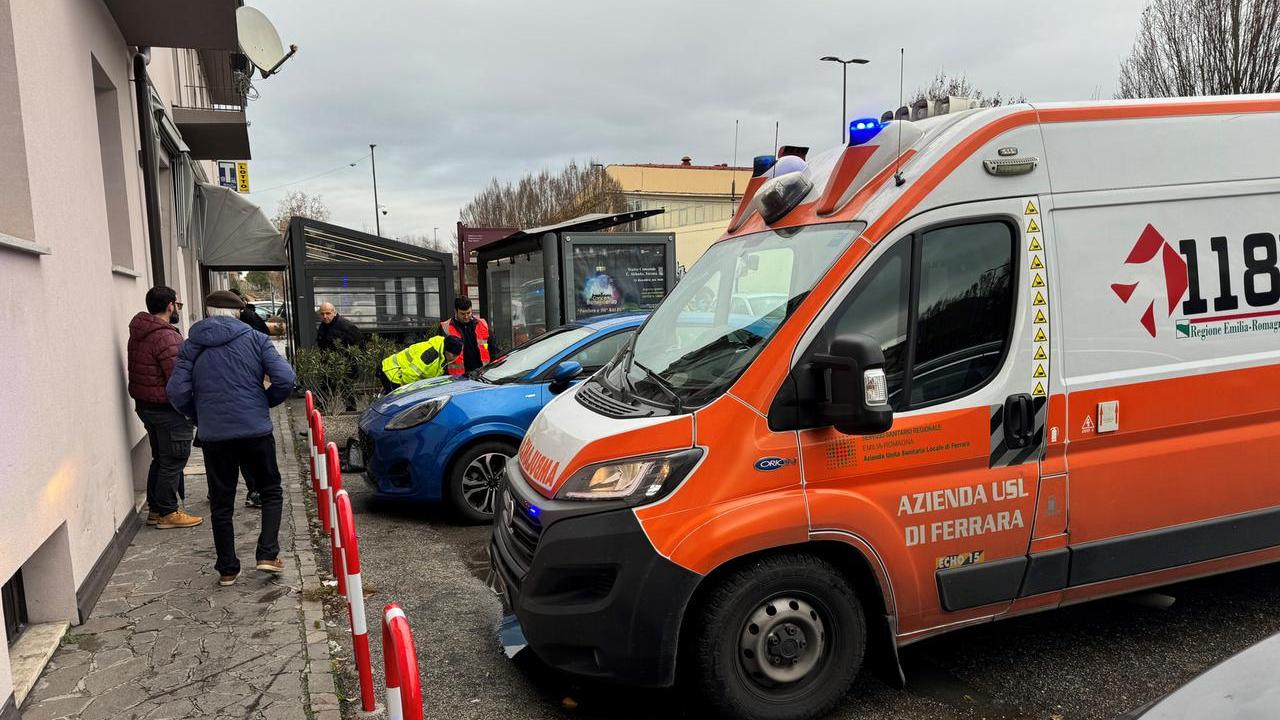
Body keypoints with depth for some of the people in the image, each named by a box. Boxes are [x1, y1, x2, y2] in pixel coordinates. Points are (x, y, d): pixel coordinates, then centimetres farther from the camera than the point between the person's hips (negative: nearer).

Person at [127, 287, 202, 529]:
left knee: (160, 459, 19)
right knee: (173, 461, 0)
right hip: (168, 409, -10)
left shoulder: (139, 333, 10)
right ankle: (168, 513, 8)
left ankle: (155, 509, 27)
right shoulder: (166, 336, -21)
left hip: (145, 405, 10)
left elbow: (147, 372, 15)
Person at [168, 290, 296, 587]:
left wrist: (199, 416, 13)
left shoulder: (191, 346, 5)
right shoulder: (255, 339, 1)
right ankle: (267, 554, 3)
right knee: (270, 490, 15)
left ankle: (227, 569, 16)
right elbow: (285, 378, -9)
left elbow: (177, 391, -3)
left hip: (213, 436, 2)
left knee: (221, 503, 12)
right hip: (255, 430, -1)